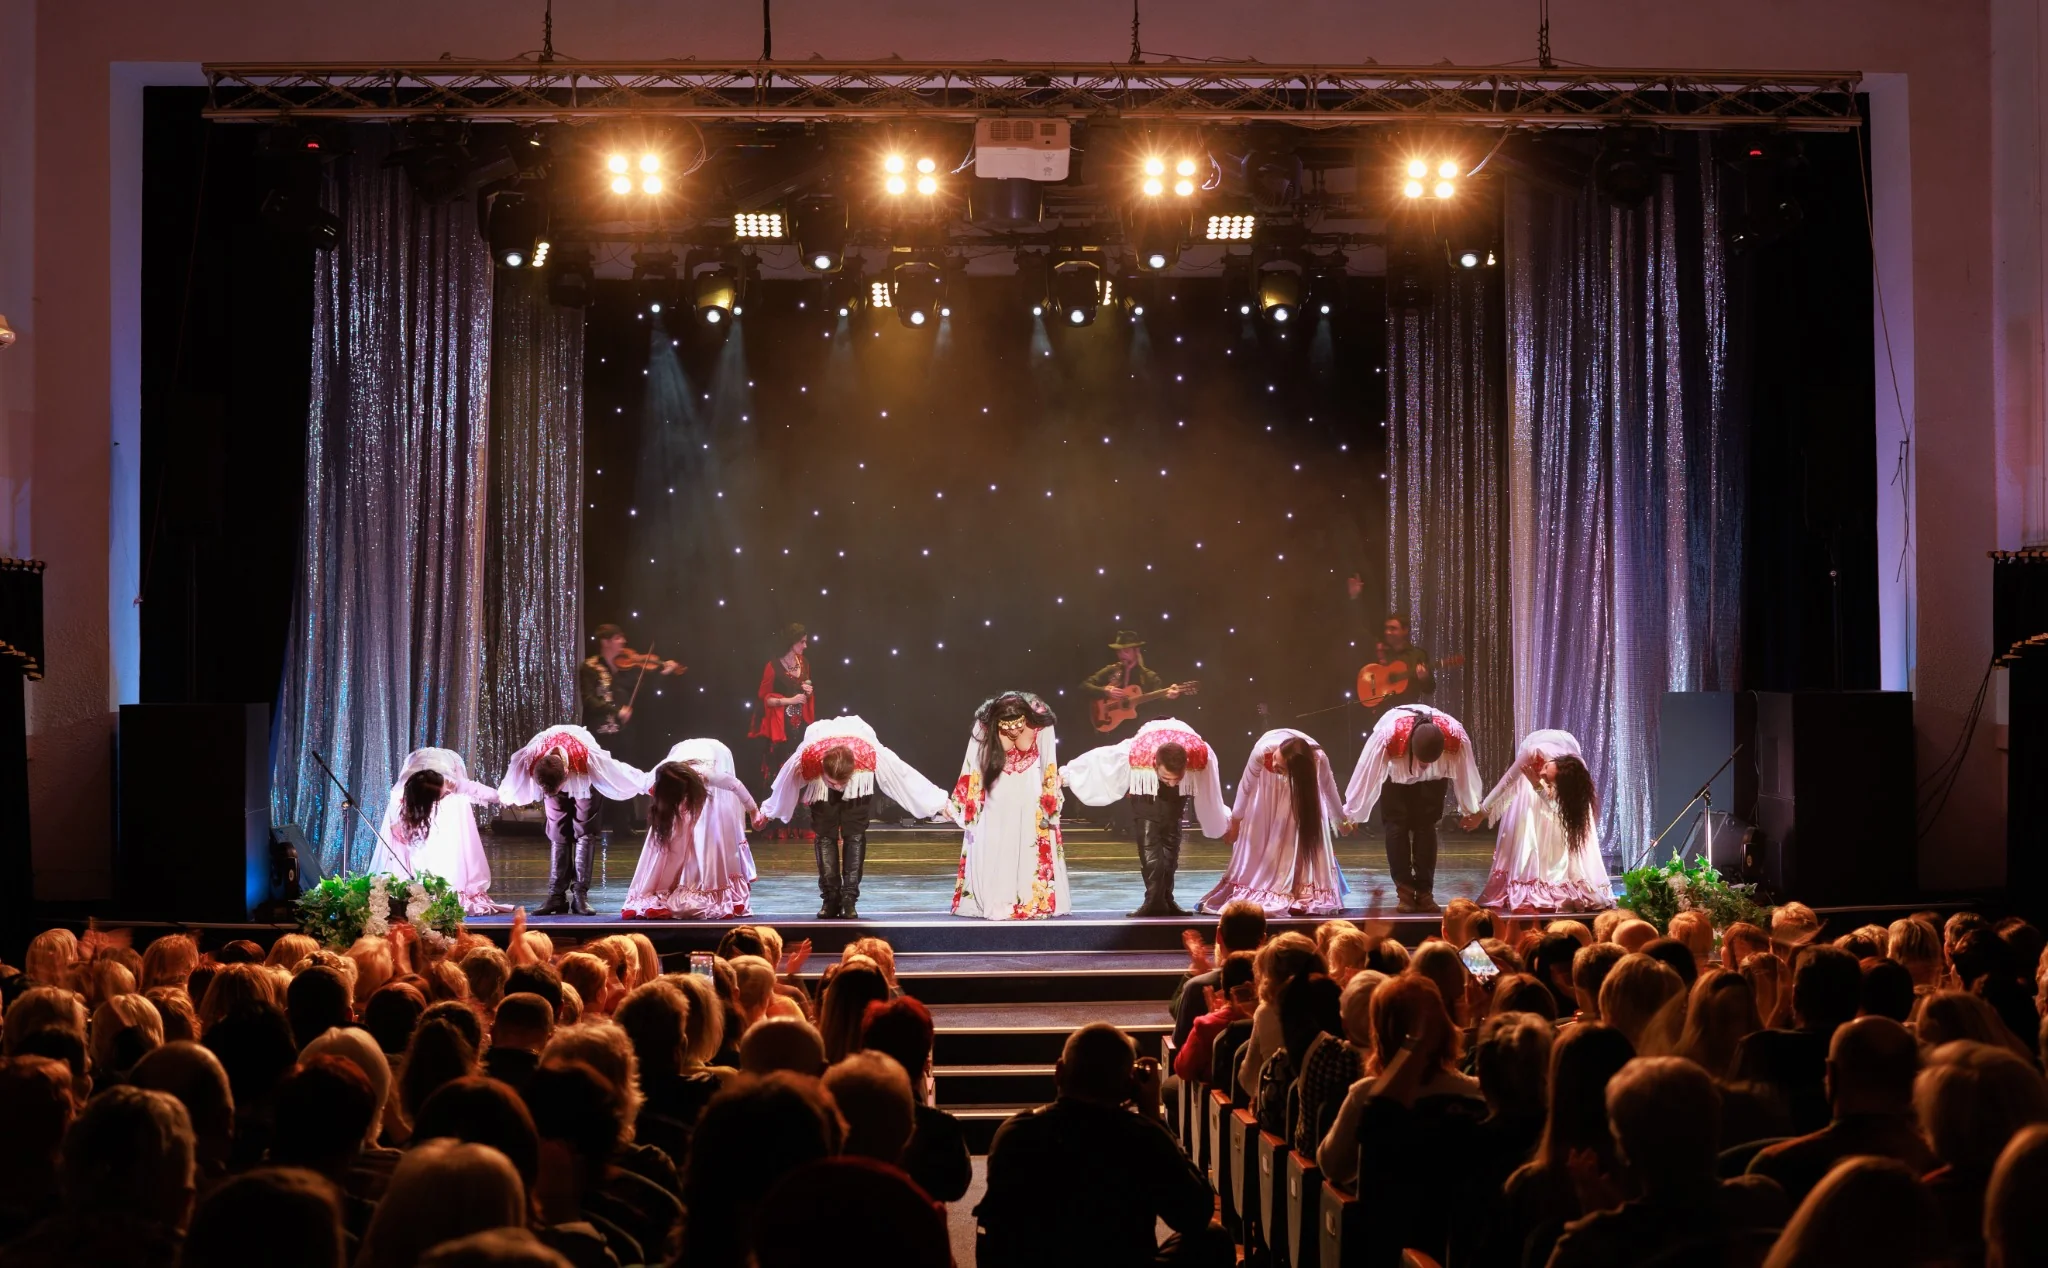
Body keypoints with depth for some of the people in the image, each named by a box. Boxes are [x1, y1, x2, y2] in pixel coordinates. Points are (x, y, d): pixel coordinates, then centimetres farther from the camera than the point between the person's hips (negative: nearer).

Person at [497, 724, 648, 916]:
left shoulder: (588, 758, -45)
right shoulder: (528, 761, -38)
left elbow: (618, 771, -28)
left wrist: (646, 785, -17)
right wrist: (504, 796, 7)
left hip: (583, 781, -1)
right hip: (553, 779, 2)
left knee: (584, 832, -9)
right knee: (558, 835, -5)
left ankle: (580, 895, -10)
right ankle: (557, 896, -5)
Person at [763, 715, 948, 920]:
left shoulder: (870, 754, -42)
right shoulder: (806, 759, -40)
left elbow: (905, 776, -28)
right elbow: (784, 785, -16)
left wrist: (940, 803, -20)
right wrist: (767, 812, 2)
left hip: (857, 790, 0)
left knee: (855, 835, -12)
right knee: (825, 835, -10)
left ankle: (849, 899, -12)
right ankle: (830, 899, -6)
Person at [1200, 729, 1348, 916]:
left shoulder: (1319, 760, -41)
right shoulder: (1262, 751, -43)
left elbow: (1329, 788, -16)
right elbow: (1246, 787, -23)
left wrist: (1341, 817, 2)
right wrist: (1235, 821, -9)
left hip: (1303, 780, 0)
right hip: (1267, 783, 0)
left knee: (1308, 836, -7)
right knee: (1258, 834, 0)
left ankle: (1307, 894, 2)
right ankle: (1249, 893, 10)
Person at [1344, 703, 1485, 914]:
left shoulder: (1456, 736, -38)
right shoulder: (1387, 735, -44)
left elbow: (1465, 774, -19)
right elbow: (1366, 773, -30)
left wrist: (1470, 809, -2)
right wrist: (1351, 813, -18)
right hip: (1396, 774, -1)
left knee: (1426, 826, -7)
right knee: (1397, 825, -11)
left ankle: (1425, 892, -3)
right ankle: (1404, 892, -7)